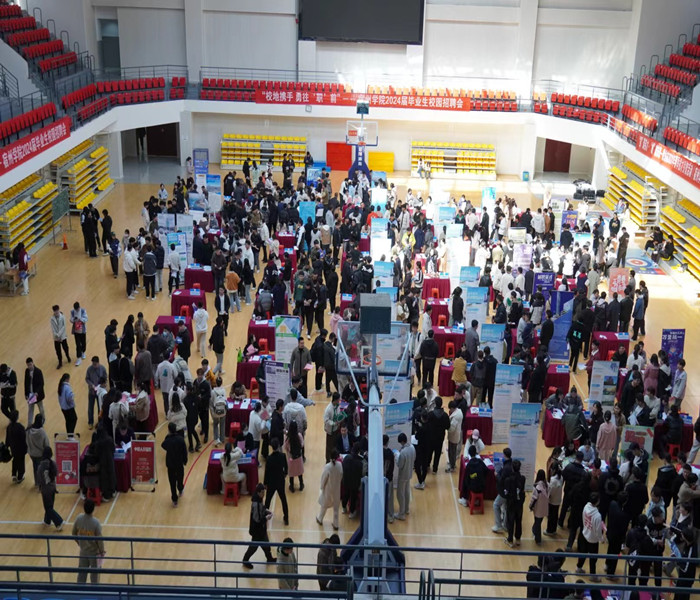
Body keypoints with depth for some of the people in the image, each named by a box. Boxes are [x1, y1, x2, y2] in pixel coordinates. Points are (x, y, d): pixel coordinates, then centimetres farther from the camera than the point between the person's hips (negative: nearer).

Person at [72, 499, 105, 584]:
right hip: (94, 552, -4)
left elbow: (74, 533, -1)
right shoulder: (95, 523, -27)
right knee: (94, 573, 13)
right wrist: (102, 551, -2)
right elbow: (99, 539, -19)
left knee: (82, 572, 19)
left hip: (83, 551, 4)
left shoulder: (78, 518, -15)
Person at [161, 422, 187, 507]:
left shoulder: (167, 441, -22)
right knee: (180, 478, 27)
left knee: (172, 482, 10)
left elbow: (163, 446, 2)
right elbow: (185, 451, -10)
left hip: (170, 464, -2)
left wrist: (168, 436, -6)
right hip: (180, 464, 2)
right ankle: (180, 490, 53)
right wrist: (185, 461, 6)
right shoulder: (181, 439, -18)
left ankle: (174, 501, 15)